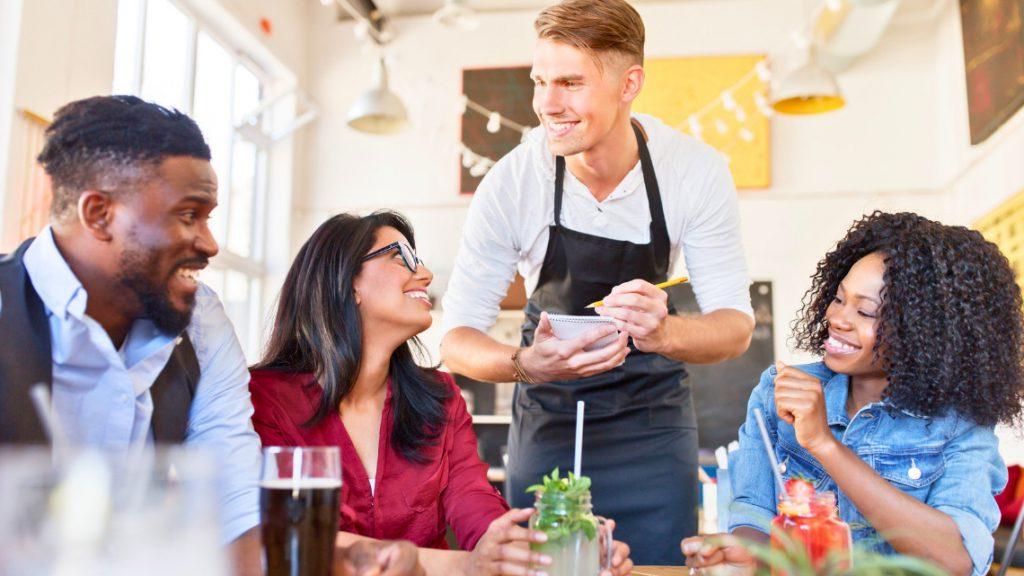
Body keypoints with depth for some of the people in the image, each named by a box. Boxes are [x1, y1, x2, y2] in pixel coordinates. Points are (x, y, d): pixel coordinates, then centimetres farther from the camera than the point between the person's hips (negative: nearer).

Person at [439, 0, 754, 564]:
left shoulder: (696, 171, -18)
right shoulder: (511, 183, -20)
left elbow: (736, 325, -15)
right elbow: (457, 337, -17)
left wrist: (665, 332, -39)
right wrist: (525, 364, -40)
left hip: (653, 416, 1)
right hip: (548, 418, 0)